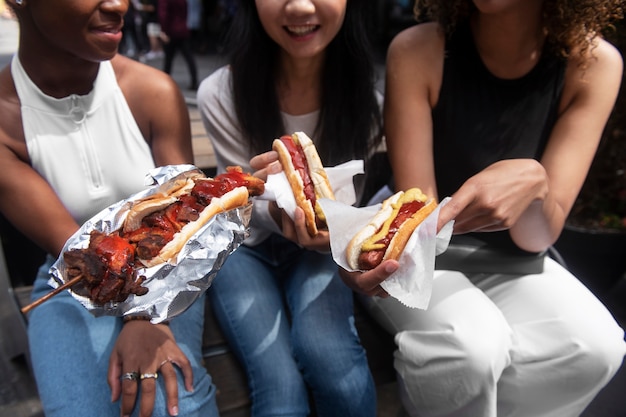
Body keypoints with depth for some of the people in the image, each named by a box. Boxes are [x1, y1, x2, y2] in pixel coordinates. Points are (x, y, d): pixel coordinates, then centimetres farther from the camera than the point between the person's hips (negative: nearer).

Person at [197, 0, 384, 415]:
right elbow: (250, 208, -10)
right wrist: (278, 211, -34)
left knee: (329, 355, -27)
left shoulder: (364, 97, -14)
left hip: (313, 245, 1)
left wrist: (328, 227, -30)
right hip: (244, 245, -1)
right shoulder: (221, 93, -18)